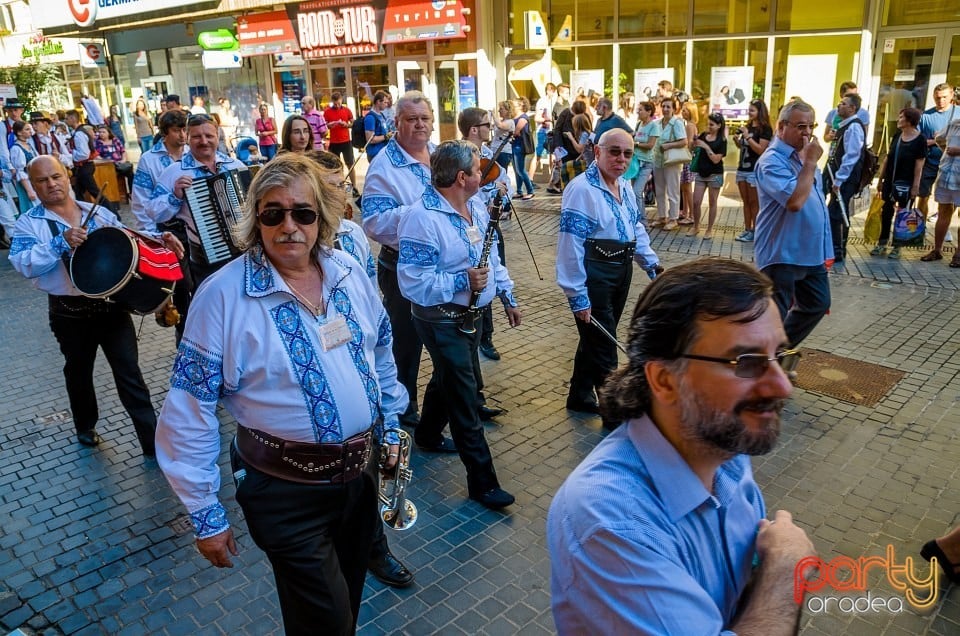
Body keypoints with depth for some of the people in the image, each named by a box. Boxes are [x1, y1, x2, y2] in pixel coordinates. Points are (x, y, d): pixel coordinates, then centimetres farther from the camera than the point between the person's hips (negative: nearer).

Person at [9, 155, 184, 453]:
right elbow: (23, 263, -17)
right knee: (79, 372, 20)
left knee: (129, 373, -1)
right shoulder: (28, 223, -3)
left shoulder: (97, 212, 7)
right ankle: (85, 426, 44)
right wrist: (61, 243, -29)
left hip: (111, 303, 1)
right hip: (70, 313, -1)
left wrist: (159, 238, -9)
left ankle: (153, 440, 3)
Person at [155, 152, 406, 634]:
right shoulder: (223, 295, -18)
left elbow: (381, 354, 13)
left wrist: (390, 427, 16)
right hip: (287, 490, -5)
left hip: (362, 470, 5)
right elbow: (188, 413, -13)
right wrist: (206, 514, -9)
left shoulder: (350, 274, -3)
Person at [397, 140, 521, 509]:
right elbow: (412, 283, -27)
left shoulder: (476, 208, 5)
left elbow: (492, 258, 16)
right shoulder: (422, 218, -24)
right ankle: (482, 481, 7)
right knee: (464, 398, -3)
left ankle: (427, 435, 49)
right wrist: (461, 281, -28)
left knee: (448, 378, 25)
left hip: (471, 313, 9)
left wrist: (508, 296, 14)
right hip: (441, 321, -9)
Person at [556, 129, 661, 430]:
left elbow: (637, 228, 21)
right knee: (604, 347, 1)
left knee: (596, 338, 20)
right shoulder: (581, 189, -19)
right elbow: (570, 246, -22)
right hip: (594, 275, -9)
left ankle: (579, 396, 38)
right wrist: (577, 296, -22)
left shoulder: (625, 187, 9)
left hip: (621, 272, 9)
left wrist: (652, 263, 10)